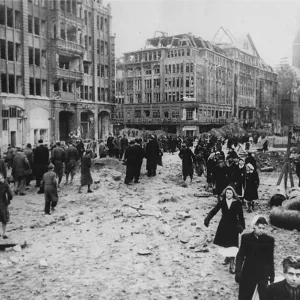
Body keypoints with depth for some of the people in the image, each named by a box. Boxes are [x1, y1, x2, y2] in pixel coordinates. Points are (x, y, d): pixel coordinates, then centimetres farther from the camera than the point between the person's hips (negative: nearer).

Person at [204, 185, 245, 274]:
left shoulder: (237, 203, -9)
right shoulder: (222, 202, -6)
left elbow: (241, 215, -2)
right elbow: (214, 210, -10)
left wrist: (242, 226, 0)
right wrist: (207, 219, -22)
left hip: (233, 225, -2)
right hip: (223, 225, 3)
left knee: (232, 245, -7)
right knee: (224, 242, 15)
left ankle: (231, 265, 0)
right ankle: (227, 257, 41)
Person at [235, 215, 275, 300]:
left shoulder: (269, 240, -6)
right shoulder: (246, 238, -7)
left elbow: (270, 259, 2)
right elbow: (240, 256, -1)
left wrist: (271, 275, 5)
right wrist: (238, 271, -6)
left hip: (263, 274, 0)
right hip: (248, 273, 0)